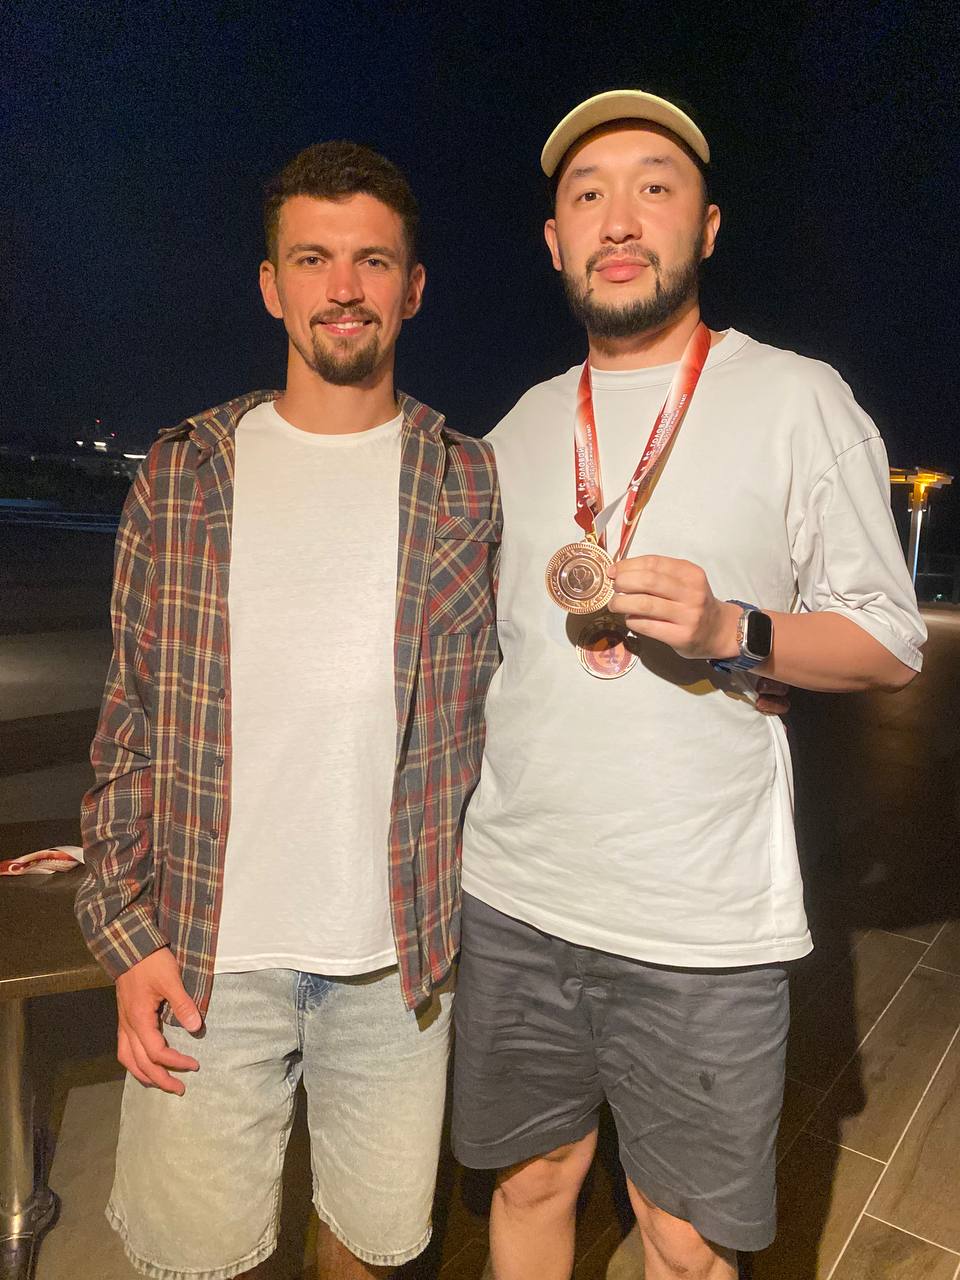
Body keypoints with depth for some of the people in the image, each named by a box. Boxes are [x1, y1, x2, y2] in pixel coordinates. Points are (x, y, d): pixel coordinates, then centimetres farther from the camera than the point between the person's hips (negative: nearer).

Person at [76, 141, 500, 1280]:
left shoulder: (472, 486, 0)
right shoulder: (183, 475, 1)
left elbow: (501, 716, 3)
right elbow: (128, 721, 3)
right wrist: (126, 931, -2)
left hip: (400, 953, 0)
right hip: (206, 950, 1)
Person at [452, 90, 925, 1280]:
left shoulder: (796, 398, -3)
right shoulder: (523, 426, 9)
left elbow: (890, 640, -3)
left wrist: (730, 632, -21)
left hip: (701, 923, -3)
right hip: (511, 896, 4)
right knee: (530, 1180, 19)